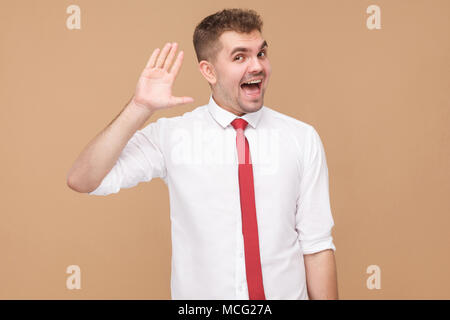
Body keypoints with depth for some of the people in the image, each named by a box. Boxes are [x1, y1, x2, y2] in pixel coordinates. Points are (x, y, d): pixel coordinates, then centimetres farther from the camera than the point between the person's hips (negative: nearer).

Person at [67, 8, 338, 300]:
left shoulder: (303, 139, -8)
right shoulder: (171, 134, -9)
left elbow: (317, 245, -6)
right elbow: (82, 181, -15)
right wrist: (140, 108, -22)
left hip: (286, 292, 1)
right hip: (198, 292, 0)